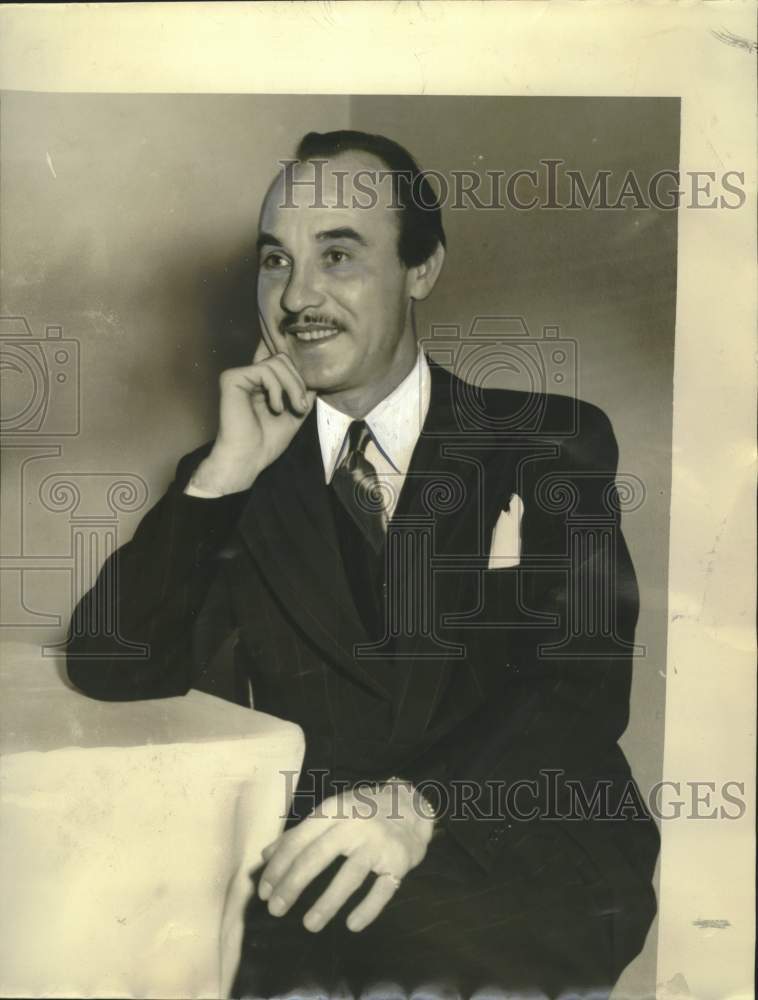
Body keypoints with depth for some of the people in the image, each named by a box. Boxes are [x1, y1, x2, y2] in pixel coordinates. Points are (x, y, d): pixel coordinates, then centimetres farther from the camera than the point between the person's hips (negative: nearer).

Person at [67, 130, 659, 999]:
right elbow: (109, 670, -1)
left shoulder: (552, 443, 3)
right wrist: (226, 472, -10)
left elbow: (590, 677, -8)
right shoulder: (237, 479, 8)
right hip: (309, 854, 2)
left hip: (531, 851, -1)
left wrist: (424, 799, -26)